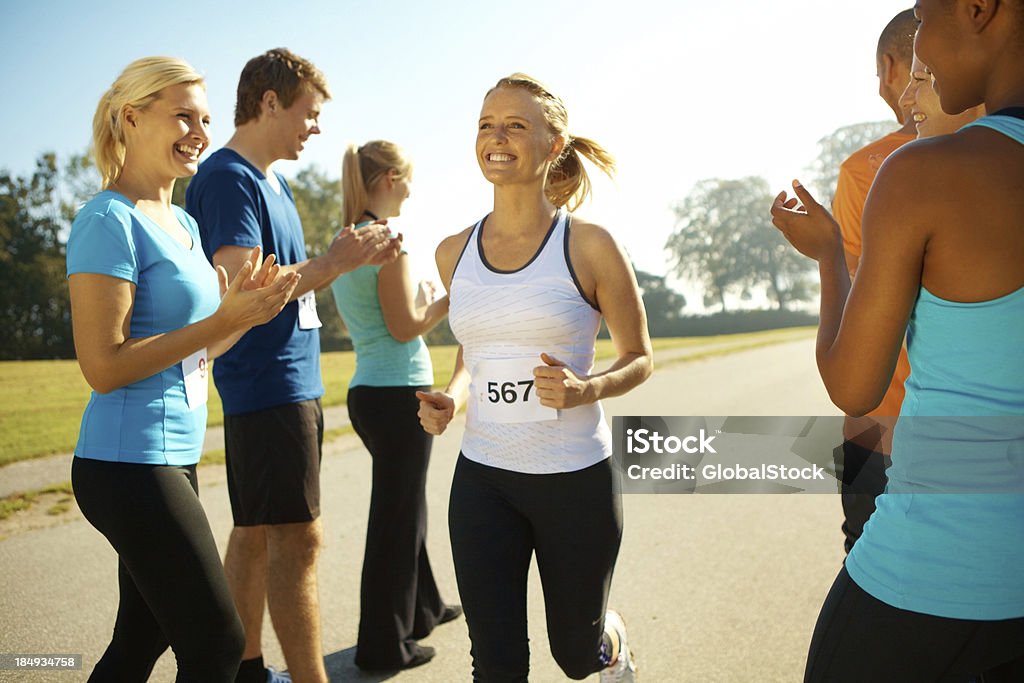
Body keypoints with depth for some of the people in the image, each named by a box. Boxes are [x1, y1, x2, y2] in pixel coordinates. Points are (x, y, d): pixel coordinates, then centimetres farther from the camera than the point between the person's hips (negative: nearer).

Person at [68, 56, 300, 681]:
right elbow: (104, 366, -19)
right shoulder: (110, 221, -13)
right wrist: (223, 320, -19)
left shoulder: (183, 223, 13)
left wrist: (248, 311, 0)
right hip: (129, 464, -9)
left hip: (177, 458, 9)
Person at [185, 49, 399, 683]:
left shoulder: (274, 182, 18)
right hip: (268, 386, -10)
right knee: (296, 538, -7)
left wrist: (352, 252, 4)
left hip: (294, 385, 10)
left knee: (256, 533, 14)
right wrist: (336, 260, -14)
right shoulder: (227, 179, -12)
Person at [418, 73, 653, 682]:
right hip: (481, 478, 3)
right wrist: (450, 398, -3)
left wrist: (586, 390, -21)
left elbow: (639, 358, -1)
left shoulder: (589, 246, -10)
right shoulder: (454, 253, 2)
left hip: (577, 477, -3)